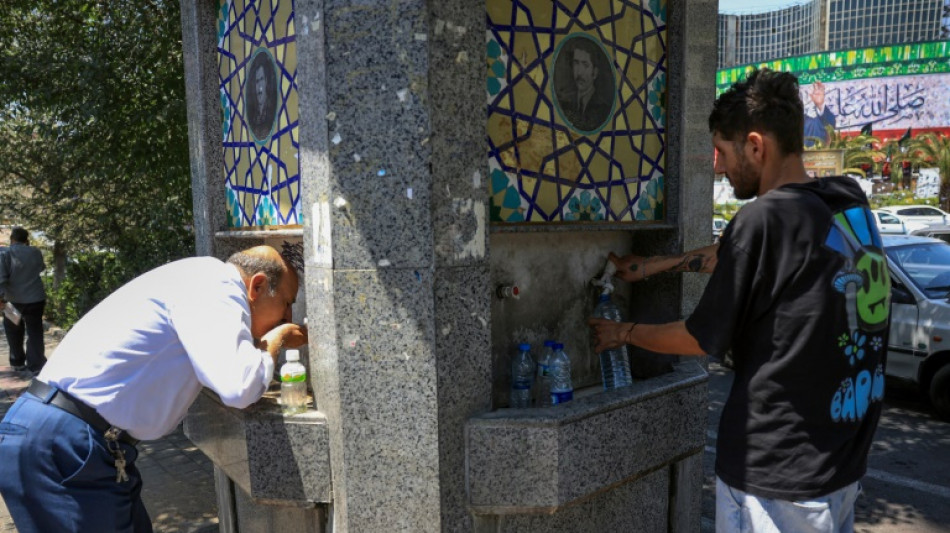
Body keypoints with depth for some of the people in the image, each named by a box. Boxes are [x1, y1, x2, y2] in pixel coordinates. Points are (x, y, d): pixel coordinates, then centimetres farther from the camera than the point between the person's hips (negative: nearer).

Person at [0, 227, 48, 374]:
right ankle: (36, 365, -2)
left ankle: (18, 362, 25)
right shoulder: (35, 252, 2)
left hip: (13, 300, -1)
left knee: (14, 334, 17)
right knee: (35, 332, 4)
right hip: (35, 299, 1)